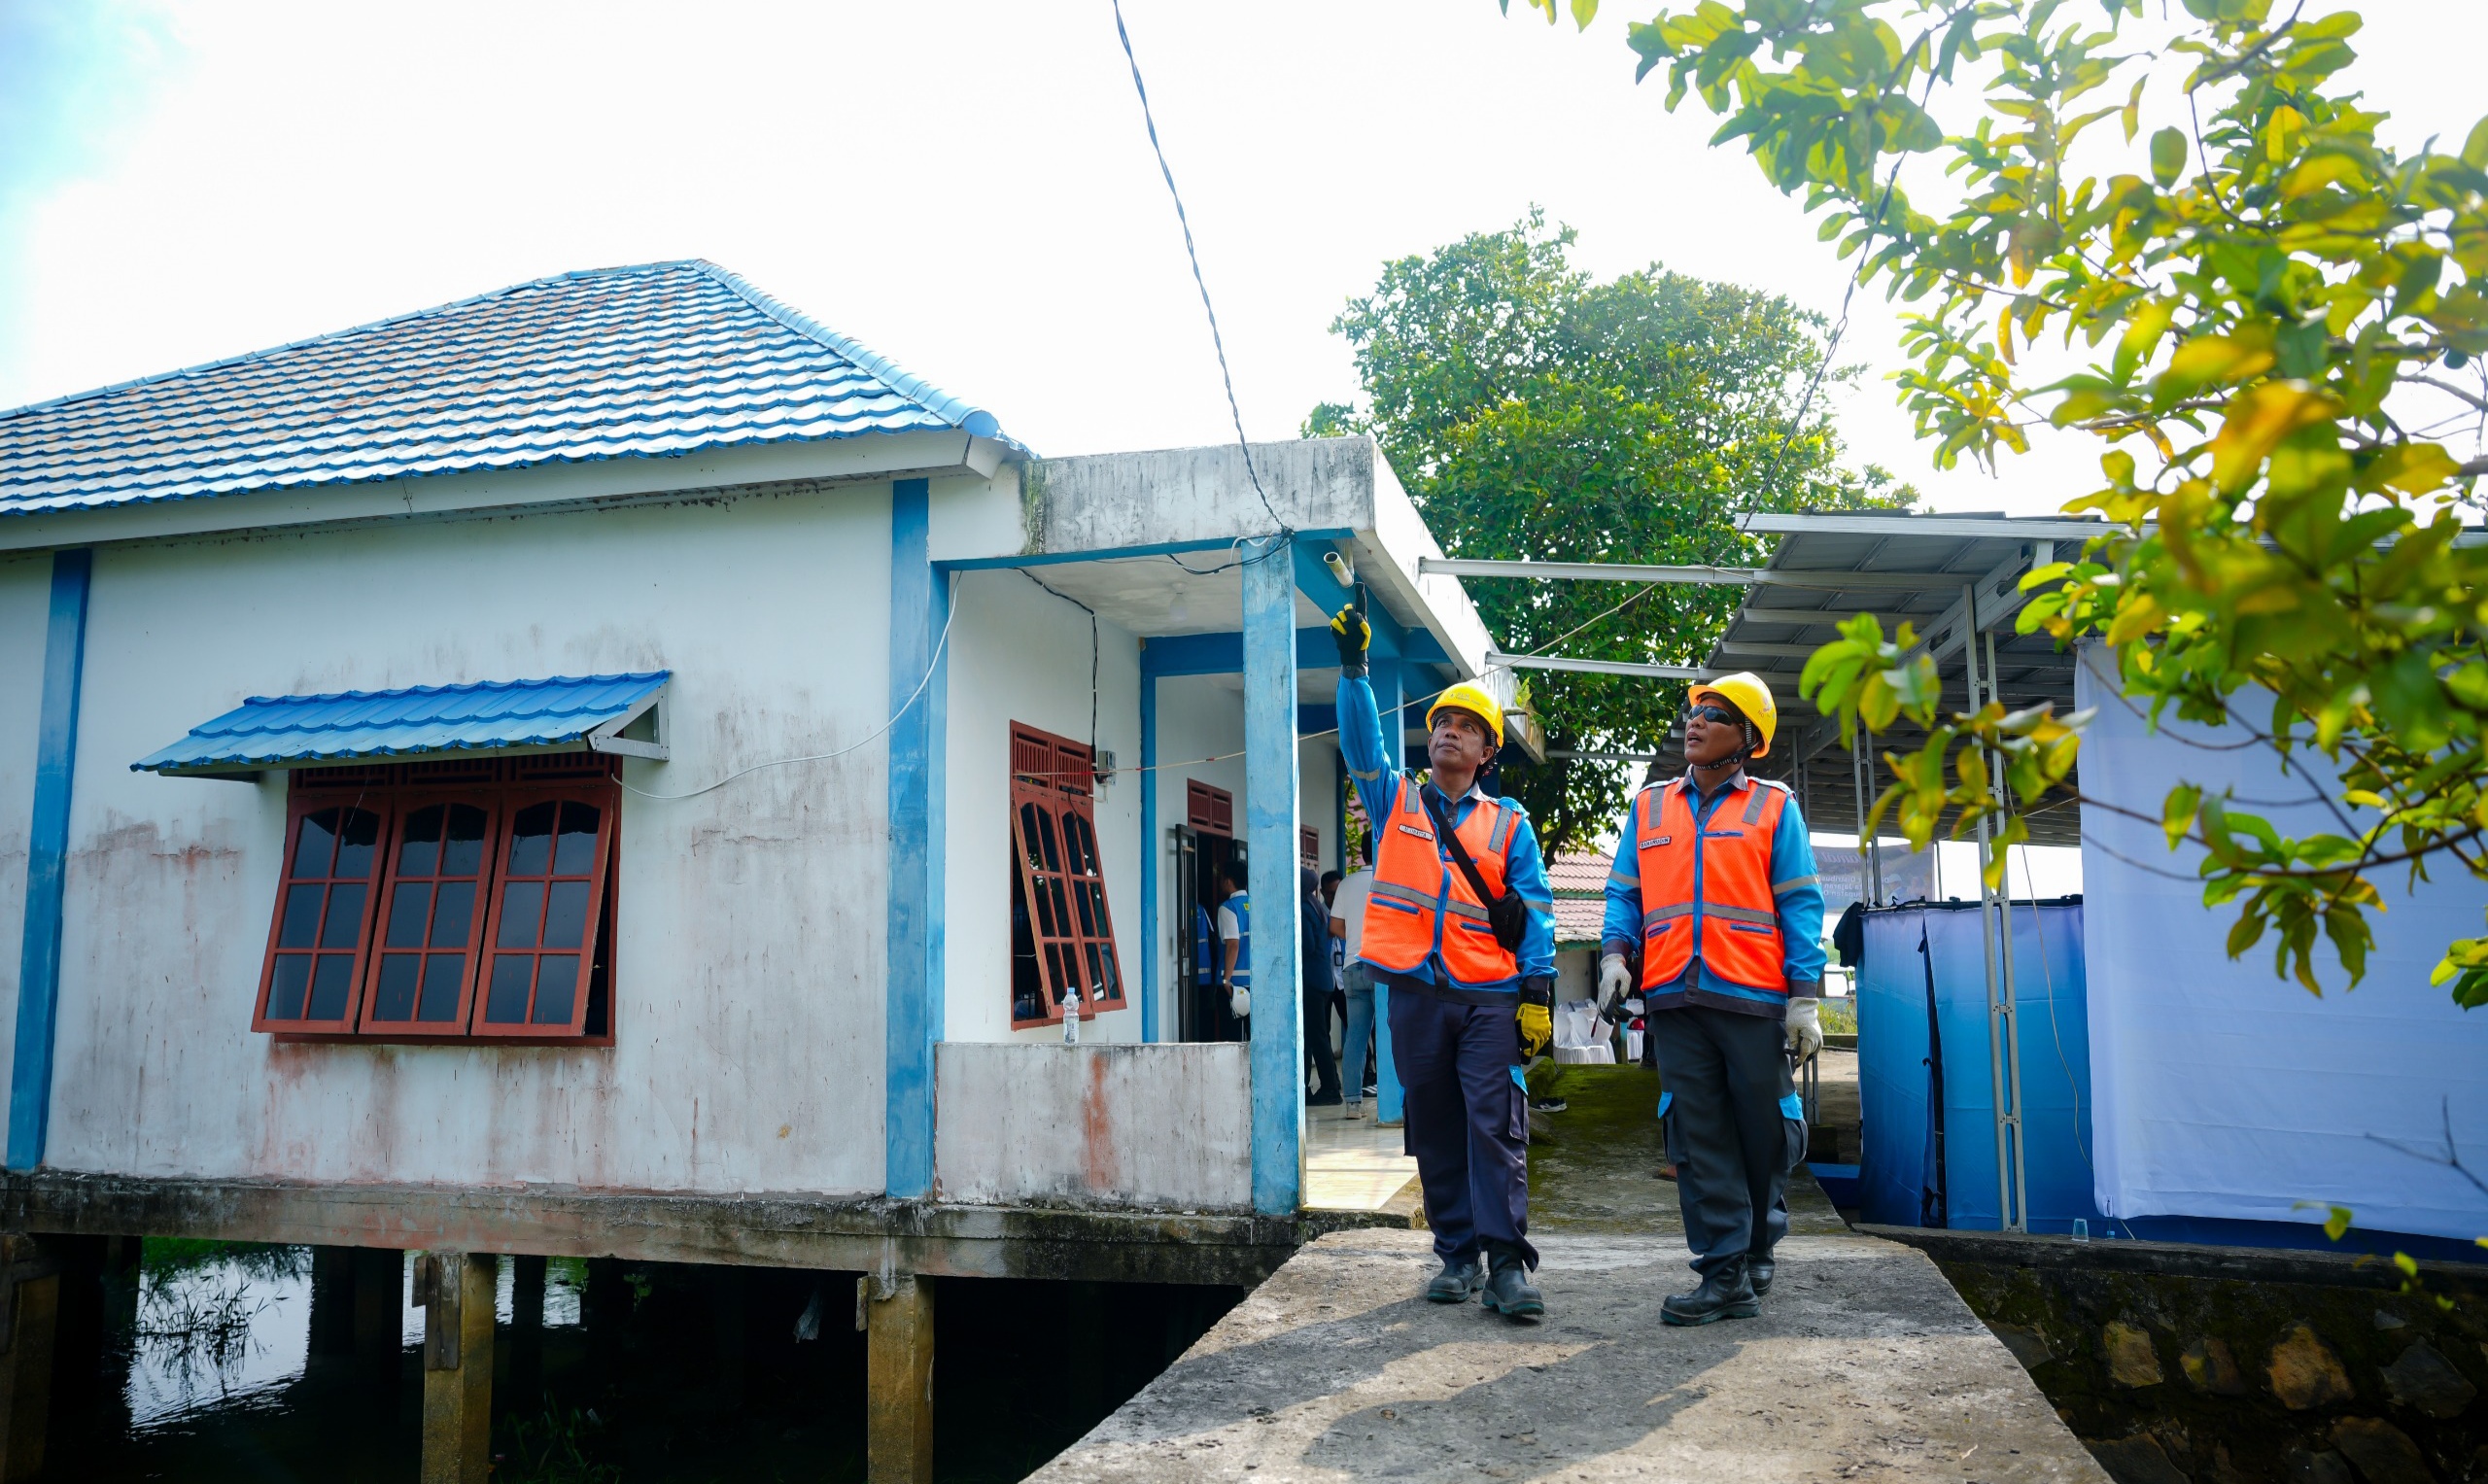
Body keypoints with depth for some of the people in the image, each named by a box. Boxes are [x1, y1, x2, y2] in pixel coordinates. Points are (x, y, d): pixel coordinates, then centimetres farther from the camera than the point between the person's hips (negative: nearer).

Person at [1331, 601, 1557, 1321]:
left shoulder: (1508, 824, 10)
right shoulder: (1394, 800, 14)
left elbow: (1535, 912, 5)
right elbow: (1361, 741, 0)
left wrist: (1537, 992, -5)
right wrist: (1352, 666, -11)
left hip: (1490, 997, -2)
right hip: (1416, 992, 2)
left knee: (1495, 1126, -9)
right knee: (1435, 1130, 6)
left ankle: (1507, 1262, -6)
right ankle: (1458, 1255, 15)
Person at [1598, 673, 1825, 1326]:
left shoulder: (1774, 807, 7)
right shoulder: (1649, 806, 16)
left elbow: (1799, 904, 2)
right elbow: (1624, 891, 14)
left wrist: (1805, 997, -6)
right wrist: (1615, 952, -4)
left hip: (1754, 999, -2)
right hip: (1673, 1000, 2)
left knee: (1765, 1134, 5)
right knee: (1698, 1138, 1)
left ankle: (1756, 1255, 26)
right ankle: (1726, 1275, 6)